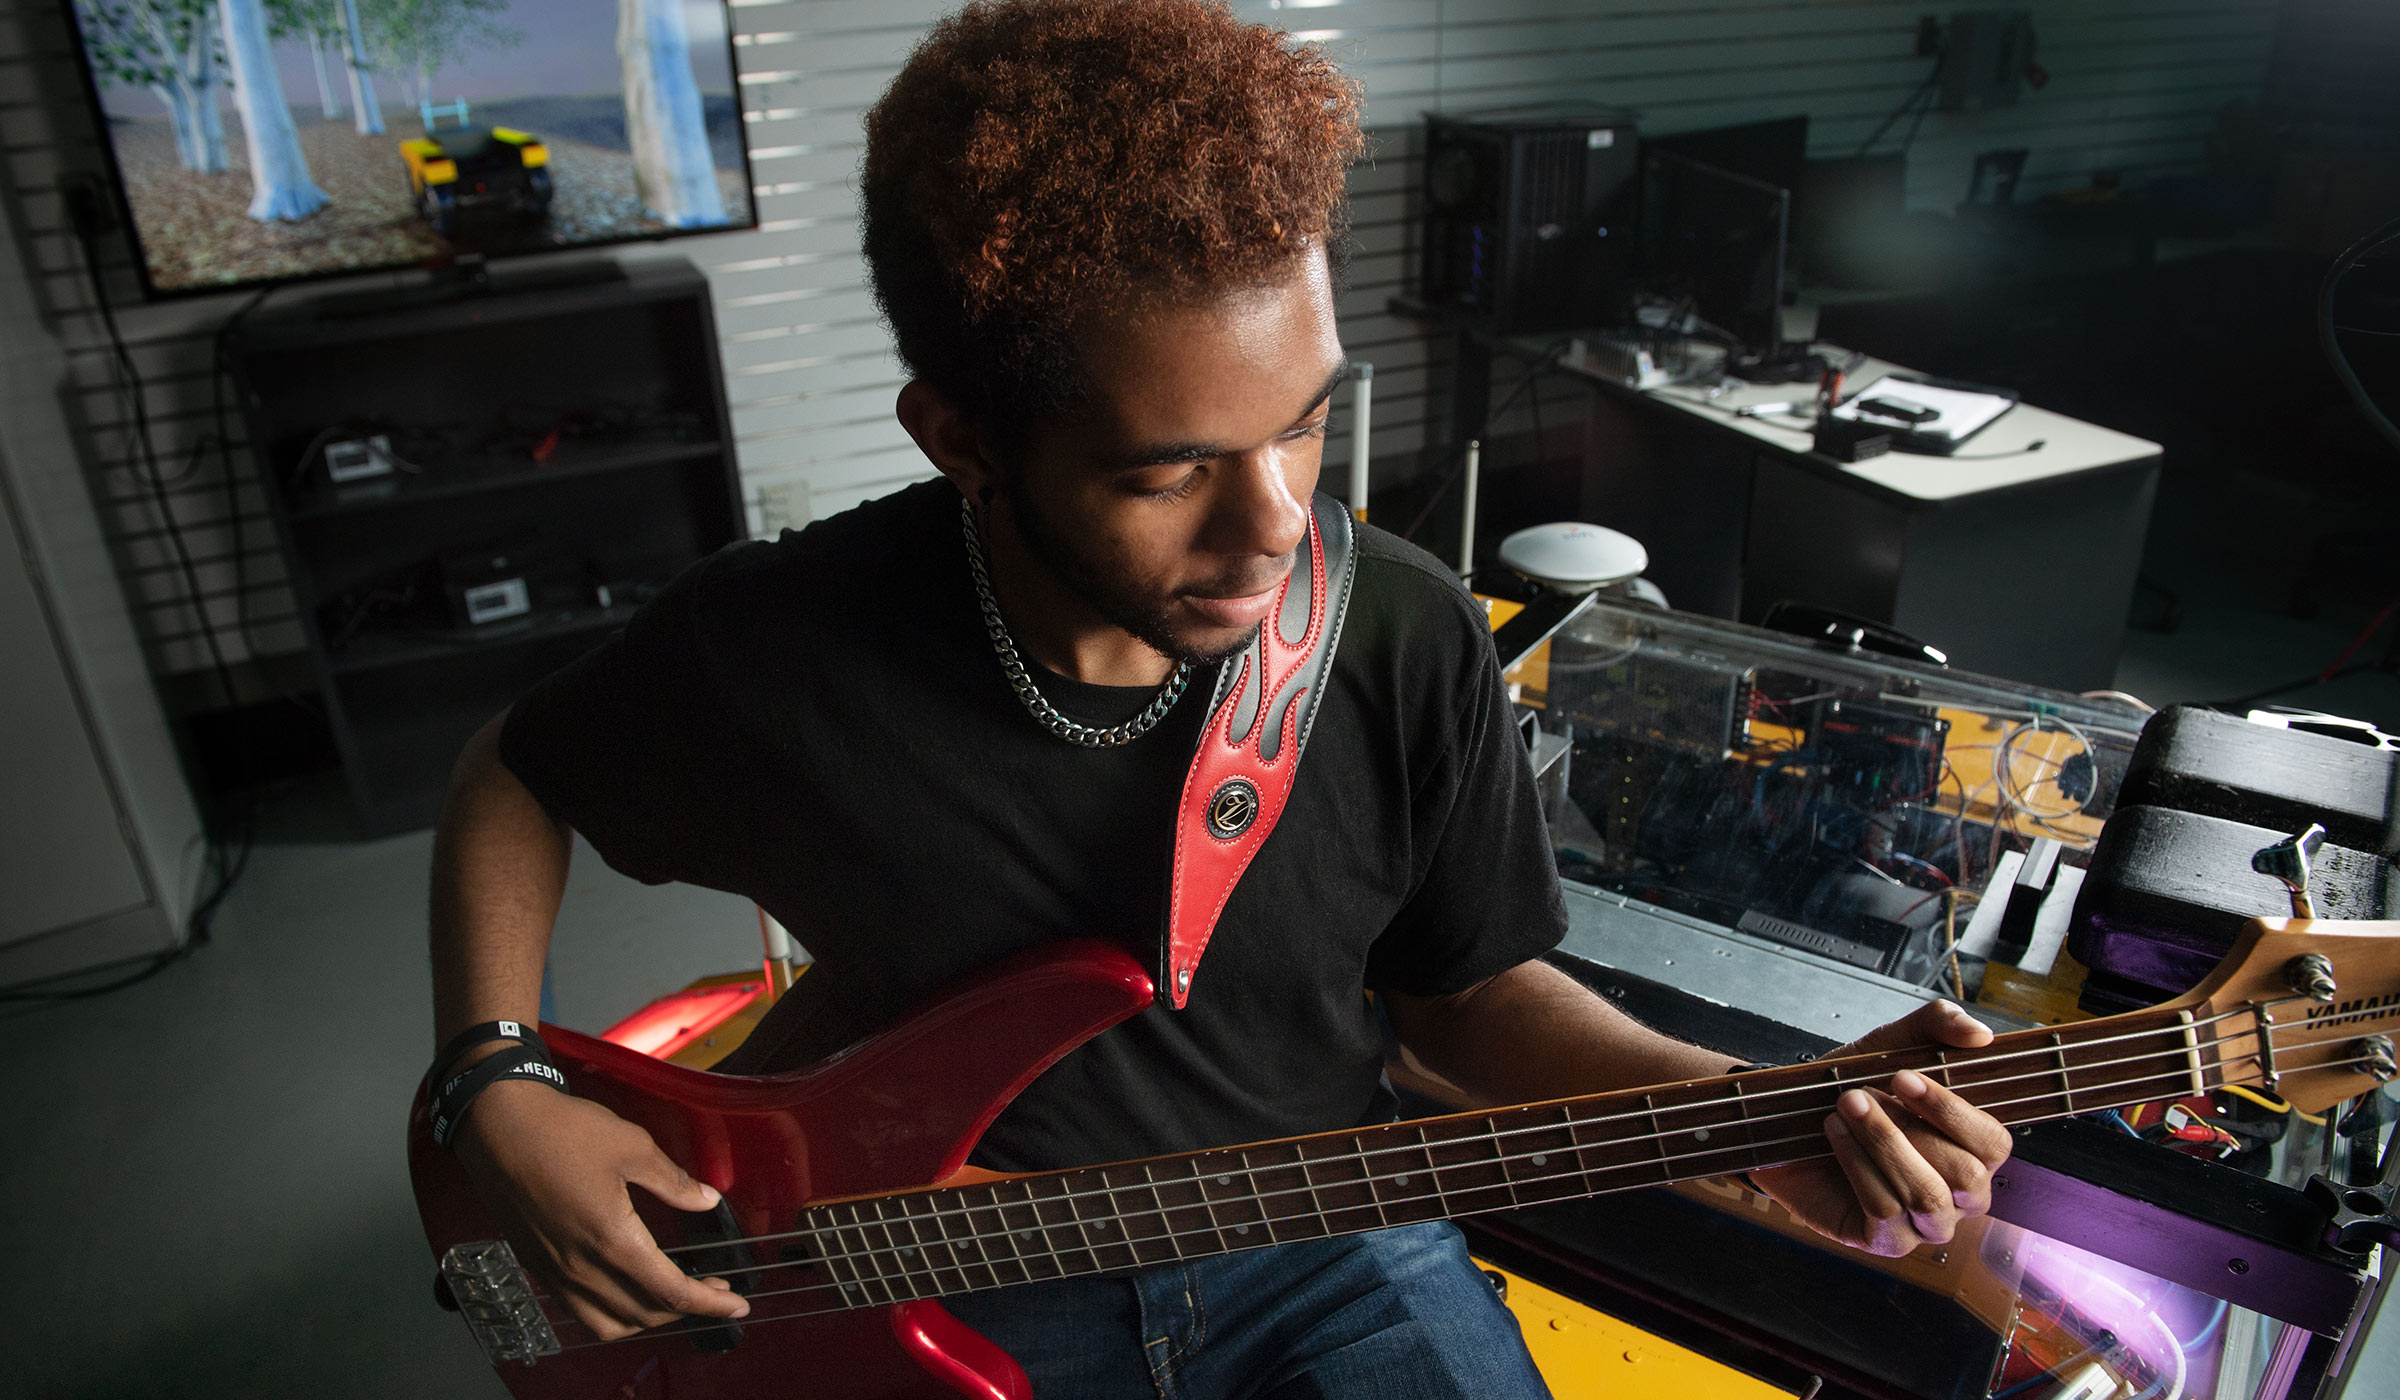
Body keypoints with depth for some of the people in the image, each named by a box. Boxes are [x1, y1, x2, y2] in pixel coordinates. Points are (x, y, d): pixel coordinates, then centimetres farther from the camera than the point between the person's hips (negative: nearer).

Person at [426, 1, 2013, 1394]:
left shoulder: (1412, 644, -16)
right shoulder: (774, 647, -20)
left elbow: (1467, 986, -1)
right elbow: (514, 778, 1)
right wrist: (500, 1091, -11)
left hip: (1321, 1244, 1)